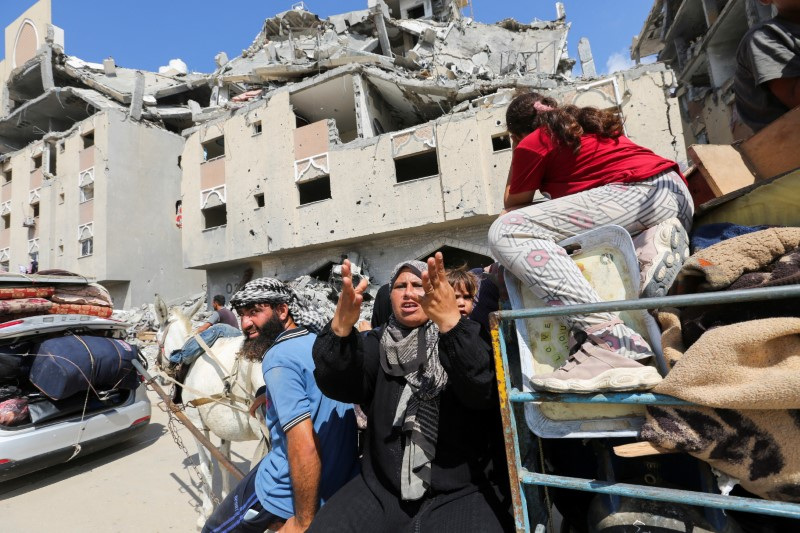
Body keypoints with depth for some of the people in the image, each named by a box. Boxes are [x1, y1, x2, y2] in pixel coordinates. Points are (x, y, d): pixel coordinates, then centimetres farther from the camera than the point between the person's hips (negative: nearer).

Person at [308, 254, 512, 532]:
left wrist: (451, 322, -36)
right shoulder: (376, 342, 4)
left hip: (458, 493, -1)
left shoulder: (462, 338, -2)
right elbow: (340, 385, -13)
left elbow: (482, 390, -21)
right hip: (380, 489, 2)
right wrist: (340, 329, -31)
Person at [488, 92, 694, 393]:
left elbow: (512, 204, 15)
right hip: (678, 190, 10)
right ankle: (665, 232, -1)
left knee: (507, 230, -20)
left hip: (637, 192, -9)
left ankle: (609, 344, -33)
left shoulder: (532, 144, 6)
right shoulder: (588, 124, 29)